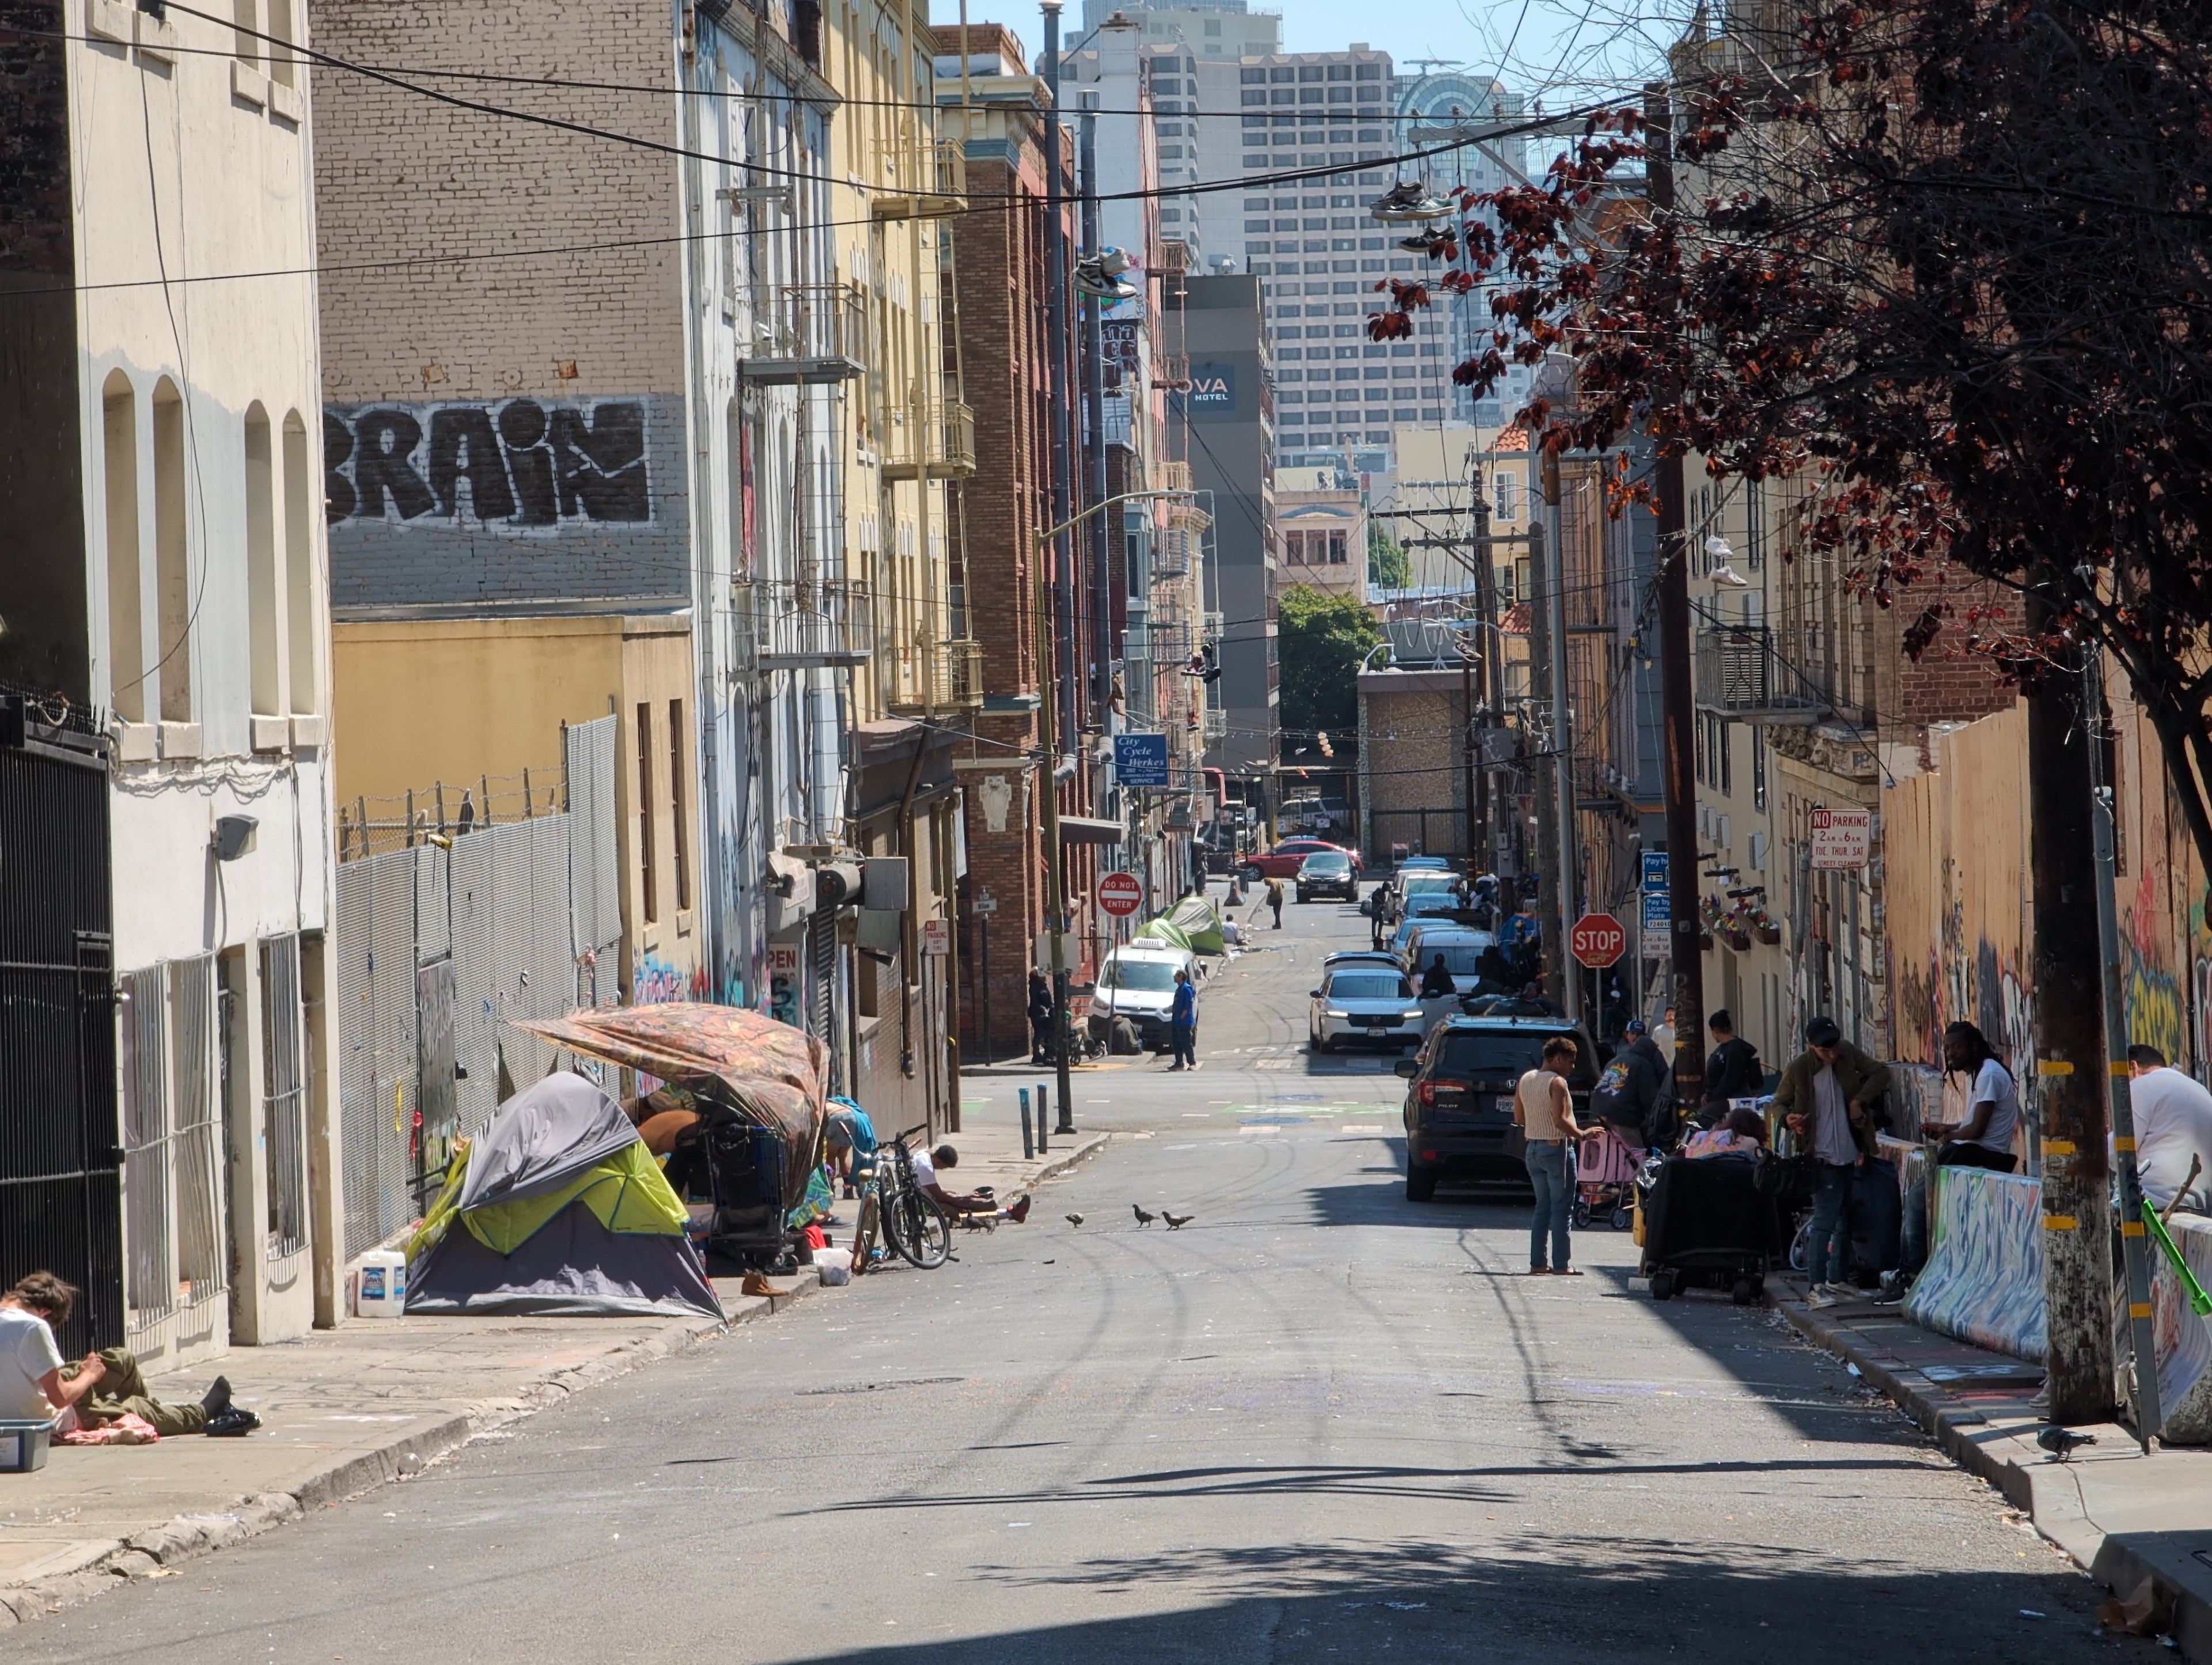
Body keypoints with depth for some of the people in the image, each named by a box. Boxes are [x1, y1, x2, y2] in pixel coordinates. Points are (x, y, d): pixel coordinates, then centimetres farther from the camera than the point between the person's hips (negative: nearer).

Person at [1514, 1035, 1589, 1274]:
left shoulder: (1525, 1081, 9)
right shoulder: (1557, 1083, -15)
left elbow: (1519, 1117, 14)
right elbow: (1560, 1121, -22)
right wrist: (1581, 1135, -13)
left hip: (1533, 1147, 8)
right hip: (1557, 1148, -8)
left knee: (1542, 1207, 14)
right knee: (1561, 1207, -4)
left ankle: (1538, 1261, 11)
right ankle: (1561, 1264, -5)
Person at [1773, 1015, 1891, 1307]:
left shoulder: (1848, 1054, 1)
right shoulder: (1798, 1069, -9)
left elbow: (1881, 1073, 8)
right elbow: (1779, 1104, 2)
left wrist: (1861, 1100, -5)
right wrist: (1788, 1118, -20)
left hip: (1850, 1155, 6)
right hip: (1822, 1159, -5)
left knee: (1845, 1222, 12)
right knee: (1825, 1222, -13)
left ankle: (1837, 1280, 23)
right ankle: (1818, 1287, -13)